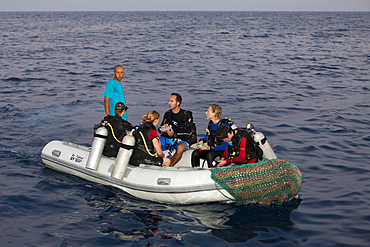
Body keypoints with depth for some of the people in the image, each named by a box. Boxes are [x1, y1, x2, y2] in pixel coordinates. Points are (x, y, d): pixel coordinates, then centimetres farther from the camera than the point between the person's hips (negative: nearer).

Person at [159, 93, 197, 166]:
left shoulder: (186, 115, -8)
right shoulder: (167, 114, 8)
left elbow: (189, 133, -12)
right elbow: (161, 128, 17)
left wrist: (174, 134, -22)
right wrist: (163, 129, -9)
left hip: (182, 140, -4)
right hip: (169, 139, 5)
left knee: (180, 148, -40)